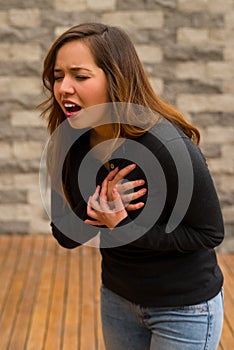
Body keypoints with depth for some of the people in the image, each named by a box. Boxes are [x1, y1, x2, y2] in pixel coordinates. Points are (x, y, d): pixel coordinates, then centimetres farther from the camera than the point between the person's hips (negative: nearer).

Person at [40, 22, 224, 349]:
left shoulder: (169, 147, -28)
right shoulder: (70, 144, -10)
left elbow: (210, 233, -18)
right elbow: (65, 235, -6)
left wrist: (124, 230, -27)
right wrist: (98, 207, -26)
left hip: (184, 307, -5)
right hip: (118, 298, 5)